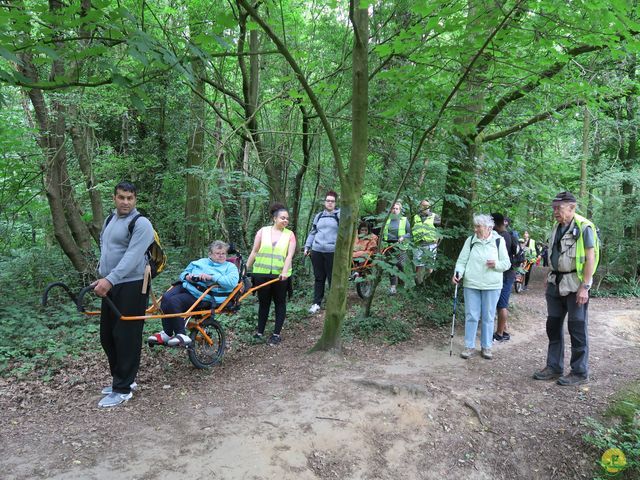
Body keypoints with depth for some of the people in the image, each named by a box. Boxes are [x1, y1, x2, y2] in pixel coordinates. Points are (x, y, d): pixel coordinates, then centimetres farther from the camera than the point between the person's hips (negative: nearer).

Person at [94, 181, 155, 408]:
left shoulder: (141, 223, -12)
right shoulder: (110, 219, 15)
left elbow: (132, 257, -23)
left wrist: (109, 279, -32)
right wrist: (102, 274, 11)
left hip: (131, 286, -9)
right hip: (110, 286, 9)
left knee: (127, 337, -3)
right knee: (107, 336, 15)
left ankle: (123, 389, 8)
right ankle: (121, 378, 31)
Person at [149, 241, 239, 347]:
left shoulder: (230, 267, 8)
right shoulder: (200, 262, 25)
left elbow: (232, 282, -13)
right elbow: (183, 273, 27)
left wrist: (211, 277, -18)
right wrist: (187, 276, 1)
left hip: (202, 296, -6)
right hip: (185, 286, 6)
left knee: (173, 302, -26)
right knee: (166, 298, -22)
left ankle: (181, 335, -17)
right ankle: (166, 333, -13)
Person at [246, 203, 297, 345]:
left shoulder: (290, 234, 0)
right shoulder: (263, 231, 3)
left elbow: (289, 255, -9)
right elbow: (254, 252, 7)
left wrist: (285, 271, -23)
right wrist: (246, 269, 7)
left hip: (280, 275, -1)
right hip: (261, 274, 1)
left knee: (280, 304, 8)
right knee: (263, 303, 11)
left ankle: (276, 334, 17)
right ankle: (259, 332, 23)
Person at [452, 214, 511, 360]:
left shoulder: (498, 241, 0)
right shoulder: (470, 240, 2)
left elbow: (507, 263, 3)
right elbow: (462, 260, 0)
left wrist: (496, 264, -18)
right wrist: (458, 273, -18)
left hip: (492, 286, -1)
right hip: (471, 284, 1)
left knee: (488, 317, 8)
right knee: (471, 316, 4)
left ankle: (486, 347, 21)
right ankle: (470, 346, 15)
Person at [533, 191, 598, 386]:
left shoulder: (584, 227, -11)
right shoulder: (556, 227, 12)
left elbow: (590, 258, -15)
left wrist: (585, 286, -18)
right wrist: (549, 281, 17)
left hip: (575, 285, -8)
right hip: (556, 283, 8)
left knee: (577, 329, 1)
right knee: (553, 326, 11)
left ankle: (580, 373, 13)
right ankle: (554, 368, 22)